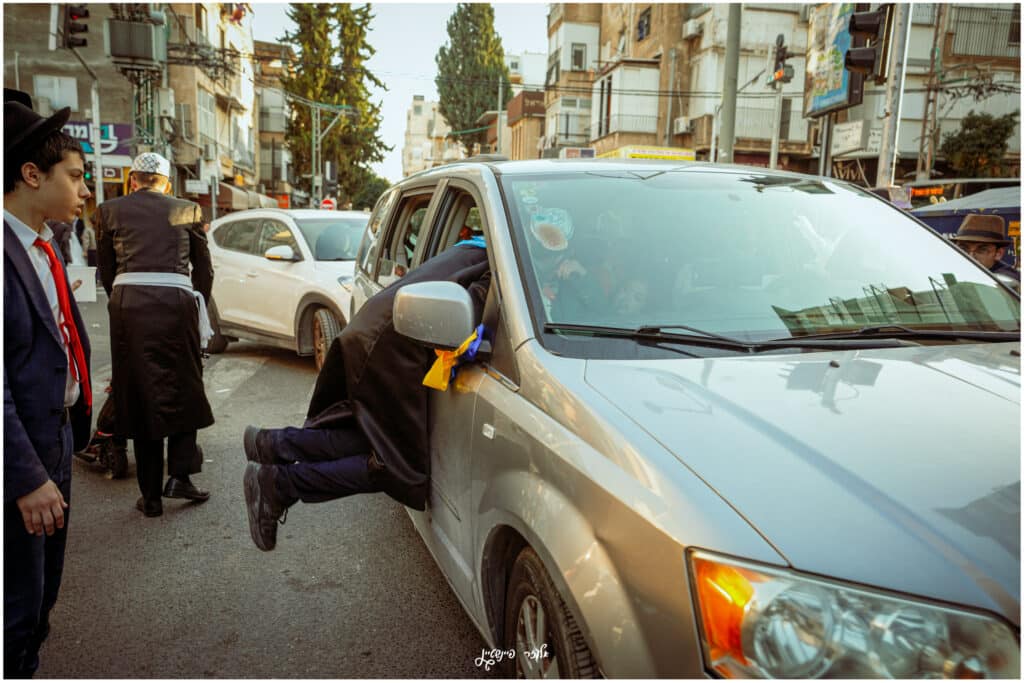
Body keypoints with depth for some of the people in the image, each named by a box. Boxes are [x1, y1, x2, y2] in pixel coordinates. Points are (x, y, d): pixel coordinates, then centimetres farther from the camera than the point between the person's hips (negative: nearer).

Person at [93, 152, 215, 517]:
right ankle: (179, 474, 5)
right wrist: (197, 310, 21)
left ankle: (151, 495, 12)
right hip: (175, 302, -1)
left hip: (128, 303, 1)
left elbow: (106, 271, 13)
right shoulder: (187, 210, 11)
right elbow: (204, 270, 11)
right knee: (182, 390, 15)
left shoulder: (109, 211, 12)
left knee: (140, 396, 7)